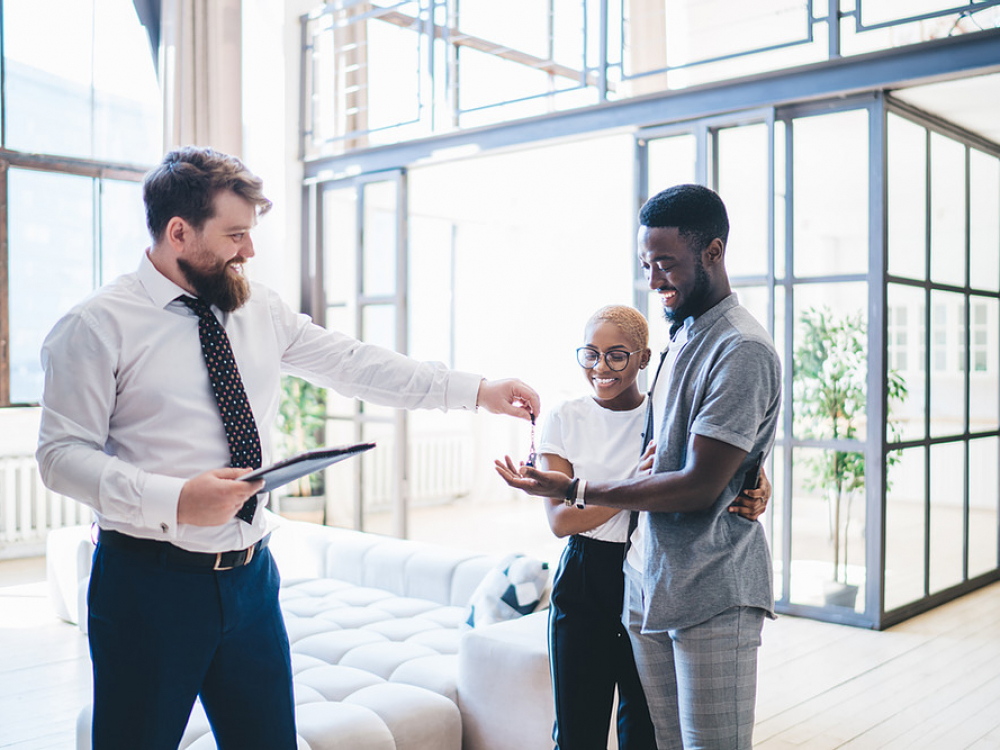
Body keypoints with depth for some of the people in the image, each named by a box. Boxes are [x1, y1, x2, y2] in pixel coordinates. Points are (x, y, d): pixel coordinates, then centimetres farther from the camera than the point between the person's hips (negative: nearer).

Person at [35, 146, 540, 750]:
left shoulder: (261, 309, 8)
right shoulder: (98, 325, -8)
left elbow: (356, 365, 8)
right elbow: (63, 453, -11)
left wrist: (478, 391, 3)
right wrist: (173, 499, -26)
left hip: (251, 577, 5)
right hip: (150, 582, -5)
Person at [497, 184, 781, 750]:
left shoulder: (743, 351, -15)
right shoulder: (684, 334, 15)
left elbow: (699, 486, -18)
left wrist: (574, 490, -14)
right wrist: (657, 454, 6)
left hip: (712, 596, -8)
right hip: (648, 585, 8)